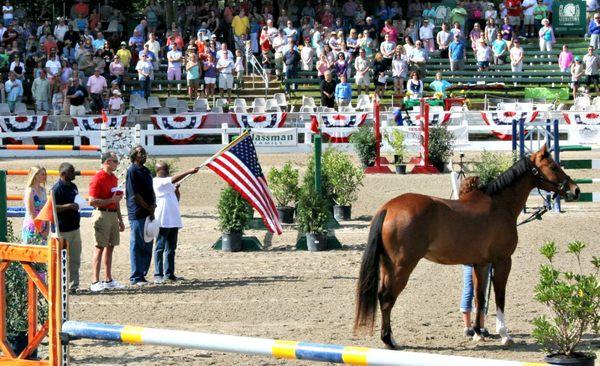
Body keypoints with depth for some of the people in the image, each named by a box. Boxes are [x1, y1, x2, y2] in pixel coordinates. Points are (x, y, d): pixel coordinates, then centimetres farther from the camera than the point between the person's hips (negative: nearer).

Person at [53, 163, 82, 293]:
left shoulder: (73, 186, 14)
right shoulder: (57, 188, -12)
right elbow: (52, 207, -19)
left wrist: (78, 206, 9)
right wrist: (69, 206, -26)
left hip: (74, 227, 8)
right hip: (62, 230, -8)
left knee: (75, 259, 11)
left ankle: (73, 285, 17)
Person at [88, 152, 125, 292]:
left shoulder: (113, 178, 16)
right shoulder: (98, 178, -12)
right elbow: (92, 201, -18)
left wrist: (120, 219, 22)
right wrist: (111, 200, -17)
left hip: (113, 214, 8)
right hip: (102, 214, -8)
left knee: (110, 247, 11)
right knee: (100, 248, -9)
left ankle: (108, 279, 17)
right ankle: (95, 281, -9)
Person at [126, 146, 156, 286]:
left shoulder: (146, 171, 17)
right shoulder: (132, 171, -9)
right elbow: (135, 194, -14)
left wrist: (153, 205, -1)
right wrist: (149, 208, -10)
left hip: (148, 214, 8)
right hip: (137, 214, -8)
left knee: (147, 246, 11)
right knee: (137, 246, -4)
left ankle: (142, 273, 19)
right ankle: (136, 277, 0)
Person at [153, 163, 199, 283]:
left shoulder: (168, 183, 20)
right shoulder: (157, 182, -7)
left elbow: (176, 200, 24)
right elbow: (173, 179, -23)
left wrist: (176, 189, 5)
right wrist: (189, 172, -28)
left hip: (173, 219, 9)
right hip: (163, 220, -9)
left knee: (171, 248, 10)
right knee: (160, 248, -7)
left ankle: (169, 273, 14)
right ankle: (158, 274, -7)